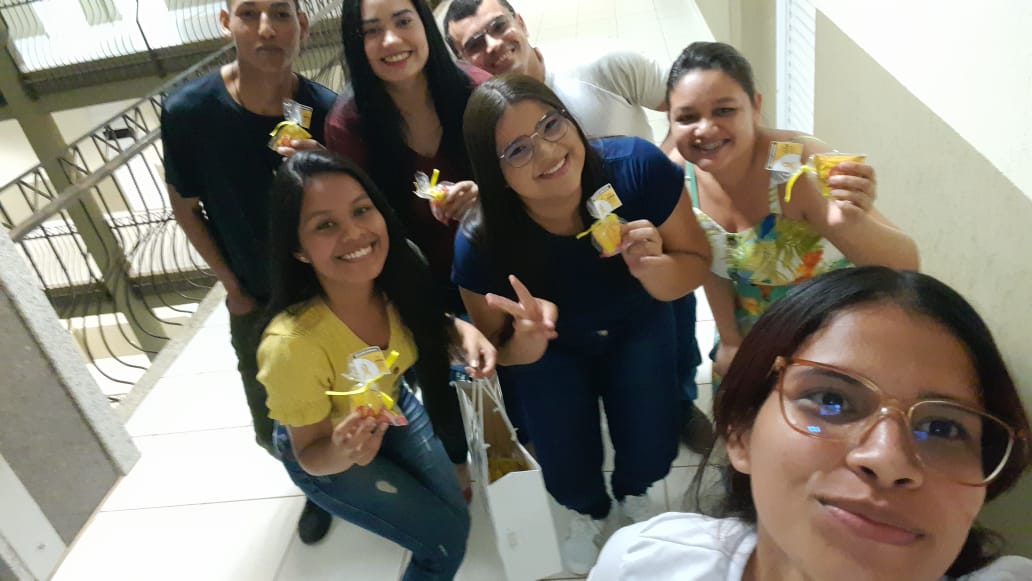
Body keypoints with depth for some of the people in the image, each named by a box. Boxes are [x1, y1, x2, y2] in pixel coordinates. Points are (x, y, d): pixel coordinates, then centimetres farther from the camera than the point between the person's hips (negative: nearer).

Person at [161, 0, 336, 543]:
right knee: (276, 428, 12)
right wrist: (231, 284, 0)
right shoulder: (188, 111, -19)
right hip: (257, 303, 1)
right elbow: (185, 204, -3)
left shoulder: (328, 111, -20)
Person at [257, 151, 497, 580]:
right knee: (445, 538, -3)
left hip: (391, 408, 4)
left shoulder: (399, 273, -27)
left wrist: (462, 331, -24)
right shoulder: (292, 344, -39)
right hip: (326, 453, -4)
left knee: (454, 509, 15)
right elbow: (311, 455, -22)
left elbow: (423, 325, -3)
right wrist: (341, 454, -44)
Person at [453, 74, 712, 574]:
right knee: (567, 477, -1)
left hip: (637, 328, 1)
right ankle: (588, 511, 42)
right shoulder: (481, 243, -34)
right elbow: (496, 349, -16)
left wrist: (654, 268, -40)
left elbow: (697, 264, -17)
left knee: (652, 453, -1)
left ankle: (633, 494, 42)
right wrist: (526, 342, -39)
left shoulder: (639, 166, -34)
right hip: (551, 351, 0)